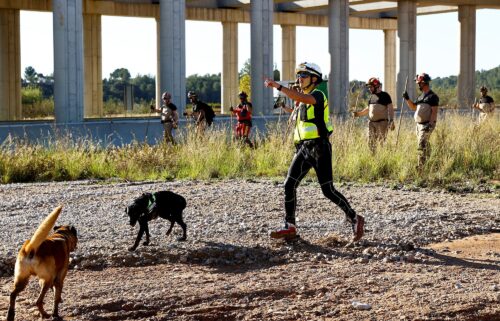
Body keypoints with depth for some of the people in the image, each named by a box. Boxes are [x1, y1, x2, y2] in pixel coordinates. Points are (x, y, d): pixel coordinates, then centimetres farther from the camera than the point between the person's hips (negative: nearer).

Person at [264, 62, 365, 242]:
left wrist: (277, 86, -34)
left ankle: (355, 220, 7)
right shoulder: (304, 101, 18)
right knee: (289, 185, -1)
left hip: (319, 148, -8)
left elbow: (300, 98, -31)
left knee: (328, 191, -7)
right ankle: (289, 227, 5)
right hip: (303, 148, 8)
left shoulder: (318, 95, -9)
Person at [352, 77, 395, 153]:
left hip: (382, 122, -7)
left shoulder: (385, 95, -3)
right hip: (371, 122, 7)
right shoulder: (371, 97, 17)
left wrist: (391, 121, -16)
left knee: (381, 142, -11)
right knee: (370, 142, 3)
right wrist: (359, 114, 13)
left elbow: (390, 109, -7)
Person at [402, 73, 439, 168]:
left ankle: (420, 166, -19)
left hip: (427, 124, -9)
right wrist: (407, 98, 10)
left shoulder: (432, 96, -10)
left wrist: (430, 124, -23)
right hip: (419, 124, 9)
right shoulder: (421, 96, 17)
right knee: (425, 145, 16)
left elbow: (434, 111, -15)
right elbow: (413, 107, 25)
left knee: (422, 145, -16)